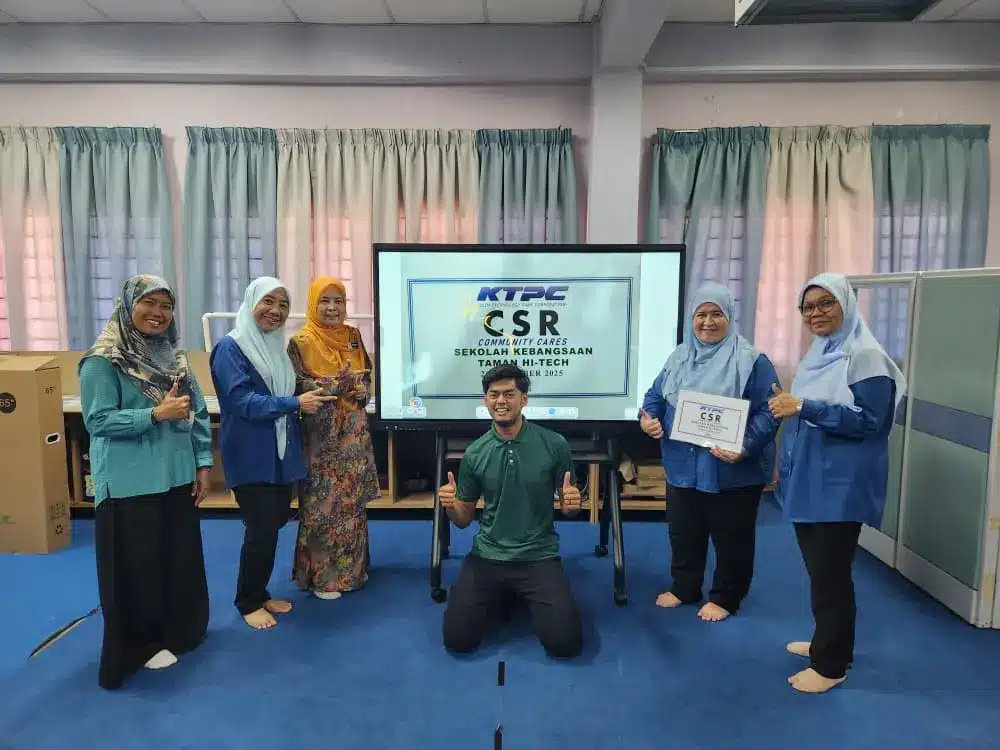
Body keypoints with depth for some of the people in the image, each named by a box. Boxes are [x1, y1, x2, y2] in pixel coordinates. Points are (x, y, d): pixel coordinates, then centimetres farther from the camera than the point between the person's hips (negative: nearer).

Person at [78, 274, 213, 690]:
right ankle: (141, 644, 24)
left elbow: (198, 414, 8)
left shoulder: (175, 357, 8)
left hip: (177, 478, 6)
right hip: (130, 484, -6)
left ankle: (178, 630, 35)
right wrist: (155, 413, -24)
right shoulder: (103, 361, -11)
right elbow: (97, 420, -16)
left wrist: (203, 463, 2)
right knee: (137, 566, 5)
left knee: (180, 559, 16)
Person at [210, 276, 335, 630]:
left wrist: (312, 394, 0)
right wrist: (296, 403, -22)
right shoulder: (231, 347, -11)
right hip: (249, 455, -7)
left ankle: (259, 593, 30)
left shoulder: (278, 347, 12)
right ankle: (248, 602, 17)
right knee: (262, 530, -4)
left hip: (281, 452, 7)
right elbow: (242, 401, -21)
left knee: (274, 524, 13)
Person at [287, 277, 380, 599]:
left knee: (353, 501, 12)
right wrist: (336, 384, -22)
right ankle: (320, 575, 14)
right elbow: (297, 388, -13)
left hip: (354, 431, 5)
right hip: (320, 434, -5)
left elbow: (367, 378, 12)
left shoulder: (353, 336, 8)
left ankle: (351, 567, 27)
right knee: (321, 503, 0)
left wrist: (358, 387, -10)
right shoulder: (301, 342, -7)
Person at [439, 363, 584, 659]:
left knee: (566, 644, -13)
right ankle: (502, 597, 24)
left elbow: (567, 504, 5)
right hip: (488, 556, 2)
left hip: (539, 556, -1)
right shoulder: (474, 454, -1)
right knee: (457, 640, -6)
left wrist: (571, 504, -19)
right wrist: (450, 505, -16)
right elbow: (464, 519, 7)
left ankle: (529, 600, 20)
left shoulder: (554, 444, -7)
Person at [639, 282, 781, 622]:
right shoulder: (679, 357, 8)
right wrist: (647, 417, -9)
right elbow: (656, 395, 13)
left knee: (731, 538, 10)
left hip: (733, 471, -5)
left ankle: (725, 598, 30)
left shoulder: (751, 360, -10)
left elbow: (767, 413, -13)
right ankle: (684, 588, 37)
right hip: (683, 467, 5)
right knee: (683, 533, 18)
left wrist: (745, 447, -28)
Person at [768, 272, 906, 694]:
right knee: (818, 567, 18)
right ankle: (827, 642, 34)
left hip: (841, 485, -8)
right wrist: (785, 466, 17)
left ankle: (831, 664, 14)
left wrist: (804, 407, -26)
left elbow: (869, 421, -21)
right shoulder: (816, 355, 13)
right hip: (807, 480, 8)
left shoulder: (866, 356, -12)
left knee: (831, 572, 0)